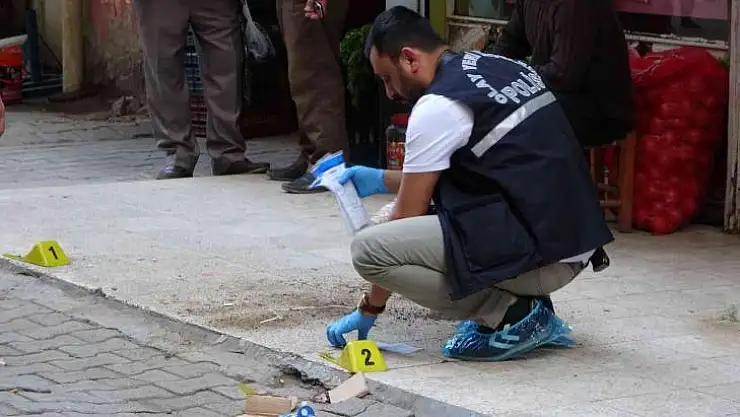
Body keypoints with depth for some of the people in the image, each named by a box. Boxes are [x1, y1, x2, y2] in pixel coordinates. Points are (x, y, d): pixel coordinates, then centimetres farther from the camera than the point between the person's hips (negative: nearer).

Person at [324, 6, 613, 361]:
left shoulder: (436, 107, -10)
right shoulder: (502, 67, 15)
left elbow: (408, 218, -3)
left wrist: (368, 310, 7)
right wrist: (382, 180, 30)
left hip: (538, 256, -9)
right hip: (577, 245, 9)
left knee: (367, 249, -13)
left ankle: (512, 315, -8)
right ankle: (521, 301, 13)